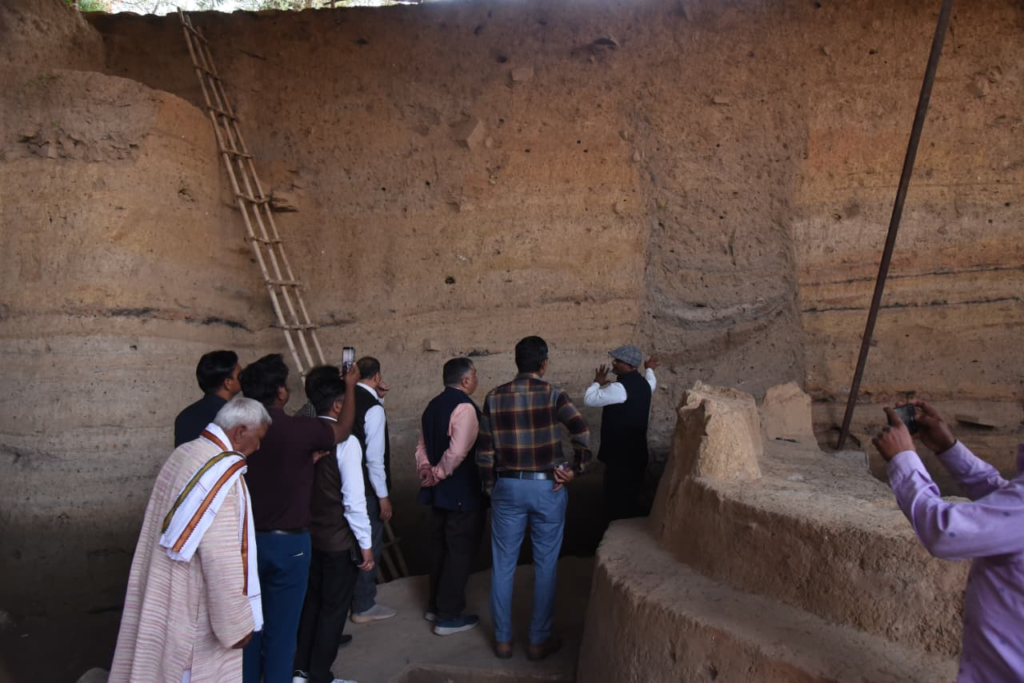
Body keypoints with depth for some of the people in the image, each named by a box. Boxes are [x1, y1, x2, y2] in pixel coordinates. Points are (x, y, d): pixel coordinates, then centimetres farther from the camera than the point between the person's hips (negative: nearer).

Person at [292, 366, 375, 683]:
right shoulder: (346, 442, -21)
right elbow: (354, 500, -21)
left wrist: (307, 522, 16)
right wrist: (366, 545, -11)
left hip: (309, 534, 6)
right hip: (340, 540, -6)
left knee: (311, 601, 21)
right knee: (334, 607, 10)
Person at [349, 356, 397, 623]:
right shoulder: (373, 408, -19)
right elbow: (374, 456, -22)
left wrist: (378, 398, 9)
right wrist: (383, 496, -16)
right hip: (366, 488, -8)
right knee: (369, 545, 6)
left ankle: (350, 595, 36)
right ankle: (364, 607, 17)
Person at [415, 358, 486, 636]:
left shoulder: (433, 405, 8)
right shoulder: (465, 407, -20)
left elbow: (422, 445, 11)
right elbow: (457, 453, -28)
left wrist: (426, 472, 1)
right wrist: (437, 475, -15)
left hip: (439, 492, 9)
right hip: (463, 494, -9)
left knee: (441, 548, 20)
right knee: (460, 552, 3)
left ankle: (435, 605, 33)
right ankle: (449, 616, 12)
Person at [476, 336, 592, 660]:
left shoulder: (495, 397, -1)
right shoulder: (552, 394, -9)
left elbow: (484, 450, 0)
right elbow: (582, 432, -22)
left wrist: (490, 486, 11)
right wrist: (575, 469, -9)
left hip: (507, 487, 2)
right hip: (547, 488, -2)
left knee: (503, 565, 13)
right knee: (545, 566, 11)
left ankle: (502, 639, 23)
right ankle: (539, 640, 21)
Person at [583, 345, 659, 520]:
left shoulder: (620, 388, -21)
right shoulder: (643, 384, 8)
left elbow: (589, 399, -16)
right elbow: (652, 384, 34)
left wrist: (598, 383, 4)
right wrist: (649, 369, 55)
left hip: (620, 454, -9)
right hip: (636, 452, 9)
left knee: (618, 500, -1)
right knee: (630, 498, 17)